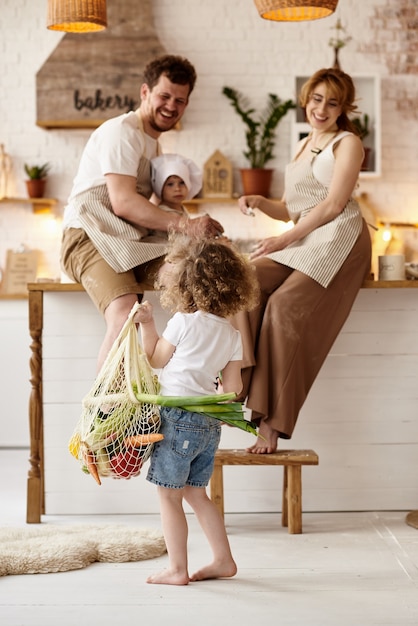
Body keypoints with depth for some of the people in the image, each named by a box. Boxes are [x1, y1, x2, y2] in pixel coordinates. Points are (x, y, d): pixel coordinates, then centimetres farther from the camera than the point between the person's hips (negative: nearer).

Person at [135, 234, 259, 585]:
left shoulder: (183, 322, -10)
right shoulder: (232, 335, 7)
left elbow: (156, 359, 2)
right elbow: (233, 387, 7)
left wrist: (147, 325, 10)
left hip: (178, 417, -7)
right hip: (210, 423, 7)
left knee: (169, 496, 2)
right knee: (195, 493, 19)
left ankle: (177, 569, 5)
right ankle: (224, 560, 21)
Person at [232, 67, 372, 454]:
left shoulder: (347, 143, 4)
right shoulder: (303, 146, 26)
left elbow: (333, 204, -8)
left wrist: (284, 240, -12)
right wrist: (259, 202, 3)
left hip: (339, 240, -7)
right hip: (300, 243, 7)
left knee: (284, 304, -27)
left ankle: (271, 421, -27)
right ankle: (241, 384, -26)